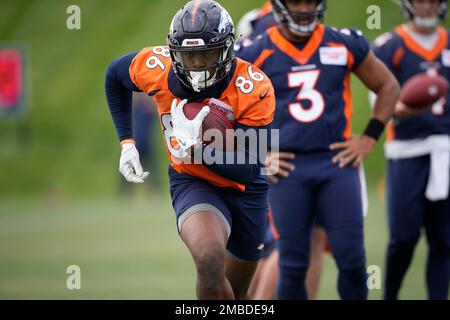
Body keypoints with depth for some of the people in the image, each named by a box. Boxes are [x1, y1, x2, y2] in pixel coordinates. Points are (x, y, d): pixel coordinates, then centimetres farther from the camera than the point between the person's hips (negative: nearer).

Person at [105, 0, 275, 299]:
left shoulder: (254, 89, -27)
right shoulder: (156, 67, -20)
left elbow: (248, 171, -25)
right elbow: (115, 74, 5)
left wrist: (194, 148, -38)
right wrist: (127, 143, 0)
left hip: (245, 191, 1)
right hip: (192, 182, -1)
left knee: (235, 293, 17)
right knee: (210, 262, -33)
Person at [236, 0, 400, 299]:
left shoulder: (346, 45, 5)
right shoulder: (256, 54, 1)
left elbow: (389, 87, 17)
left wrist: (368, 139, 7)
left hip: (337, 162, 1)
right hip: (288, 166, -1)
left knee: (351, 258, -5)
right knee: (293, 265, -1)